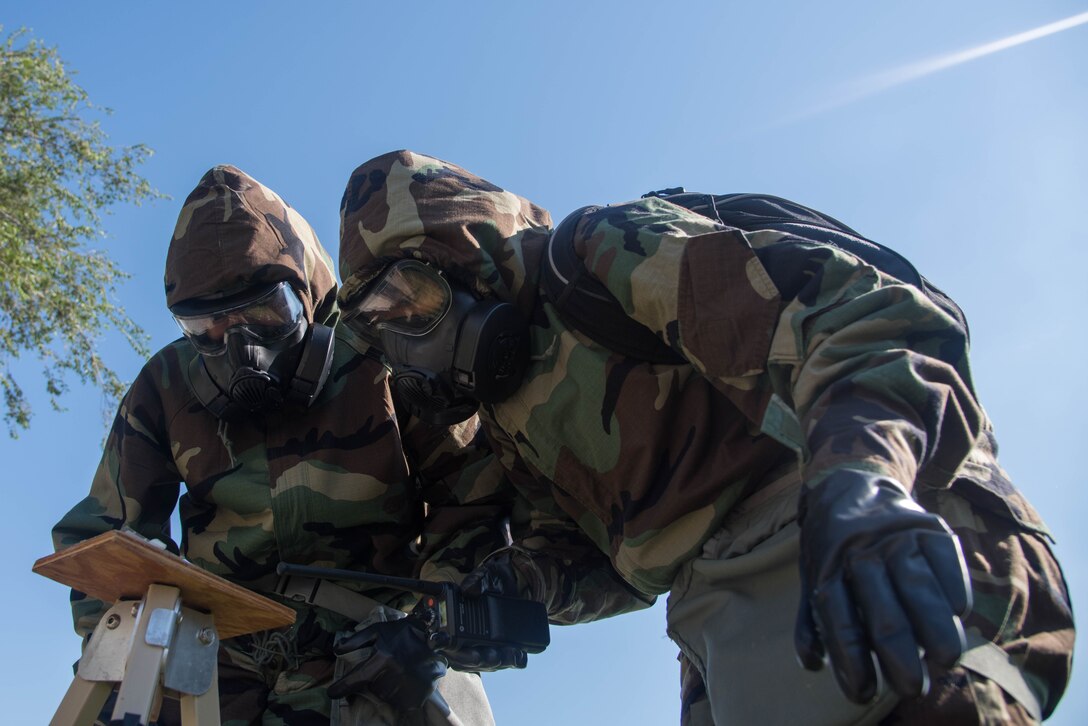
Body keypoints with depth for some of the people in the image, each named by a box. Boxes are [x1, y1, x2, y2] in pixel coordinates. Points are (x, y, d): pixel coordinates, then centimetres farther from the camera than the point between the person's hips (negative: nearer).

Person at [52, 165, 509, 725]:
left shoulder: (380, 364, -6)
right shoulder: (168, 387, 4)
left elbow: (470, 489, -1)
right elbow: (104, 530, 14)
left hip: (363, 638, -2)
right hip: (219, 651, 3)